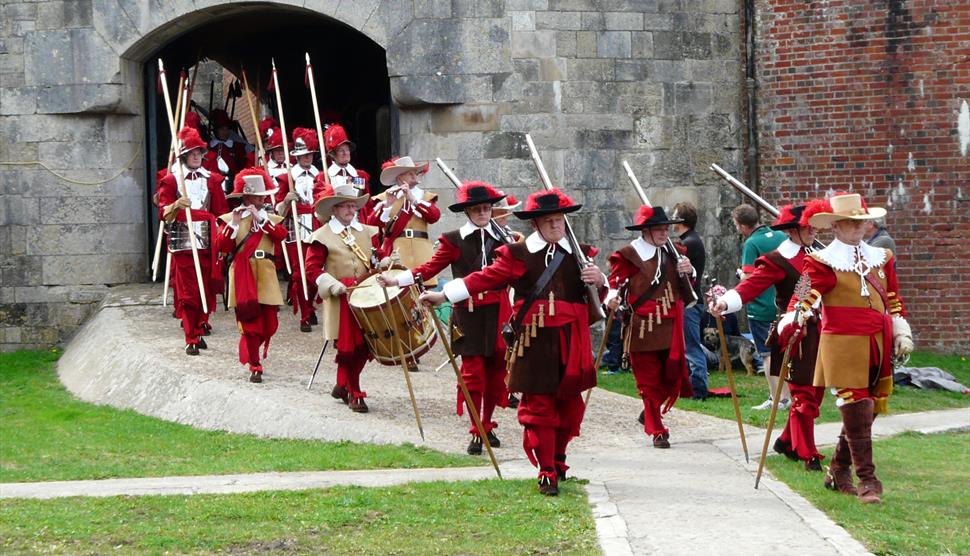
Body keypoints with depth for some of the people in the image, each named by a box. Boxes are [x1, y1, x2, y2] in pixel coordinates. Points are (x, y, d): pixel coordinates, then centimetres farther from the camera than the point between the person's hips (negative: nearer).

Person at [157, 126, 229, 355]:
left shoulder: (212, 179, 10)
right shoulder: (171, 180, 2)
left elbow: (221, 212, 12)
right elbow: (164, 213, -5)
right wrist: (176, 206, -26)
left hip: (207, 243, 3)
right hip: (183, 244, -3)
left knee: (207, 290, 3)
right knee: (188, 293, -3)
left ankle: (200, 330, 19)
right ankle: (191, 339, -1)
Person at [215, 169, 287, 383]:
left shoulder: (271, 219, 12)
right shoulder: (231, 218, 5)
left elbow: (281, 235, -10)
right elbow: (222, 246, -7)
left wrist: (260, 218, -15)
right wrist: (234, 223, -16)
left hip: (265, 277, 3)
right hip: (243, 277, -3)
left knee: (269, 324, 3)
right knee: (250, 322, -6)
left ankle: (249, 353, 29)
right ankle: (255, 366, 1)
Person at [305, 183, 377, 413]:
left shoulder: (366, 232, 13)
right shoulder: (322, 236, -3)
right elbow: (312, 268, -5)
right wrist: (331, 284, -18)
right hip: (340, 298, -5)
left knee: (364, 345, 5)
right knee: (348, 346, -5)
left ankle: (342, 385, 24)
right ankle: (355, 394, 5)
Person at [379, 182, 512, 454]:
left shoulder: (502, 238, 9)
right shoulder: (454, 240, 2)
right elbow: (431, 267, -1)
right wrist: (397, 280, -11)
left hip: (497, 314, 3)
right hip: (469, 316, -3)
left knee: (495, 371, 7)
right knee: (473, 372, -4)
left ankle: (487, 426, 22)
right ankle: (475, 433, 3)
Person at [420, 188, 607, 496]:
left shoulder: (580, 253, 11)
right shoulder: (517, 254, 4)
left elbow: (597, 298, 15)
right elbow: (485, 278, 3)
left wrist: (599, 282, -10)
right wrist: (443, 295, -3)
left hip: (571, 343, 3)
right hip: (534, 343, -2)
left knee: (570, 404, 8)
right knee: (538, 406, -2)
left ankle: (558, 458, 31)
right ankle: (547, 474, 3)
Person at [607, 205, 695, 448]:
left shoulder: (672, 254, 13)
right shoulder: (629, 254, -6)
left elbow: (686, 291, 18)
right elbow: (615, 281, -12)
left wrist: (688, 272, -2)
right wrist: (613, 298, -32)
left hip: (671, 328, 5)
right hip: (643, 329, -5)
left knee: (673, 377, 5)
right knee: (650, 381, 1)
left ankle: (651, 414, 31)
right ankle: (657, 431, 10)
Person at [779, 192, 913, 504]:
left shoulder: (881, 258, 16)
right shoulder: (824, 262, -2)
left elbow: (893, 301, 22)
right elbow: (805, 297, -13)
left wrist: (902, 333, 16)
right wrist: (791, 322, -30)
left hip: (878, 346, 6)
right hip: (842, 345, -6)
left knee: (867, 412, 8)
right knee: (856, 413, -9)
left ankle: (839, 472, 23)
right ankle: (867, 481, -5)